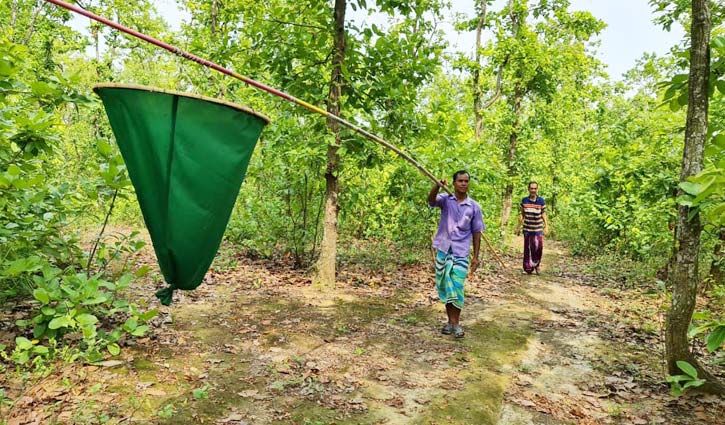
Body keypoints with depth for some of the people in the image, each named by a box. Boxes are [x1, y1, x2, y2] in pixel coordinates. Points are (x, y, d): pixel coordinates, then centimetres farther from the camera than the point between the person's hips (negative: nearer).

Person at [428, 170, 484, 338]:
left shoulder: (474, 206, 1)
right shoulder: (445, 199, 0)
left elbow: (476, 233, 5)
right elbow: (431, 200, -24)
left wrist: (476, 256, 2)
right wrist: (438, 185, -44)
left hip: (461, 253, -1)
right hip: (443, 250, 1)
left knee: (457, 288, -3)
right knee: (445, 287, 10)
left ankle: (456, 323, 13)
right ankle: (450, 321, 24)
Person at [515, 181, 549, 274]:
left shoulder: (541, 201, -4)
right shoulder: (524, 200, -2)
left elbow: (543, 214, 2)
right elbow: (521, 215, 5)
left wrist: (546, 226, -4)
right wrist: (518, 227, 5)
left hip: (538, 229, -1)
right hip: (527, 229, 1)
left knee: (538, 247, -5)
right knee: (527, 249, 5)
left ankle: (537, 265, 18)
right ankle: (527, 268, 14)